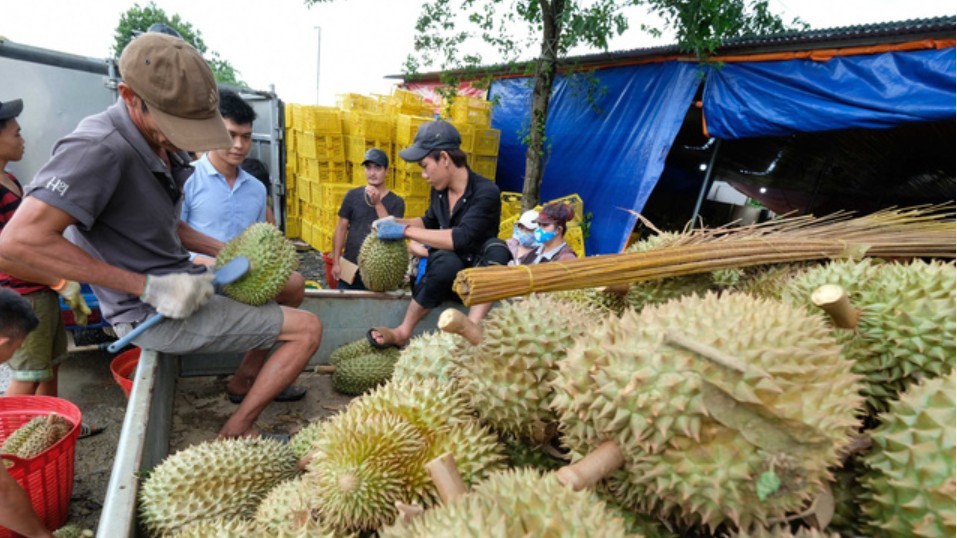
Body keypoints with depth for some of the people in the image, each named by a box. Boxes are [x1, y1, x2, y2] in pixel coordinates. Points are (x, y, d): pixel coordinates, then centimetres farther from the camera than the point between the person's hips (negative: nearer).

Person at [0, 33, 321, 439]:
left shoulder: (162, 144, 3)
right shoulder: (99, 148, -24)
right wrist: (149, 287, -30)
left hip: (182, 282, 9)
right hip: (155, 313, -9)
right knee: (307, 329, -12)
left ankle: (246, 375, 26)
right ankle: (237, 431, 1)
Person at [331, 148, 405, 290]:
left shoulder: (396, 202, -3)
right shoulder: (353, 195, 2)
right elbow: (341, 228, 5)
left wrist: (377, 203, -21)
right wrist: (336, 262, 1)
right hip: (350, 269, 2)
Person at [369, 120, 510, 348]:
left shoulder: (485, 192, -20)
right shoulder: (439, 190, -1)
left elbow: (461, 238, -33)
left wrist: (405, 231, -28)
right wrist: (397, 222, 3)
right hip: (444, 274, 3)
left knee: (497, 248, -35)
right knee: (446, 260, -34)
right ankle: (404, 332, -22)